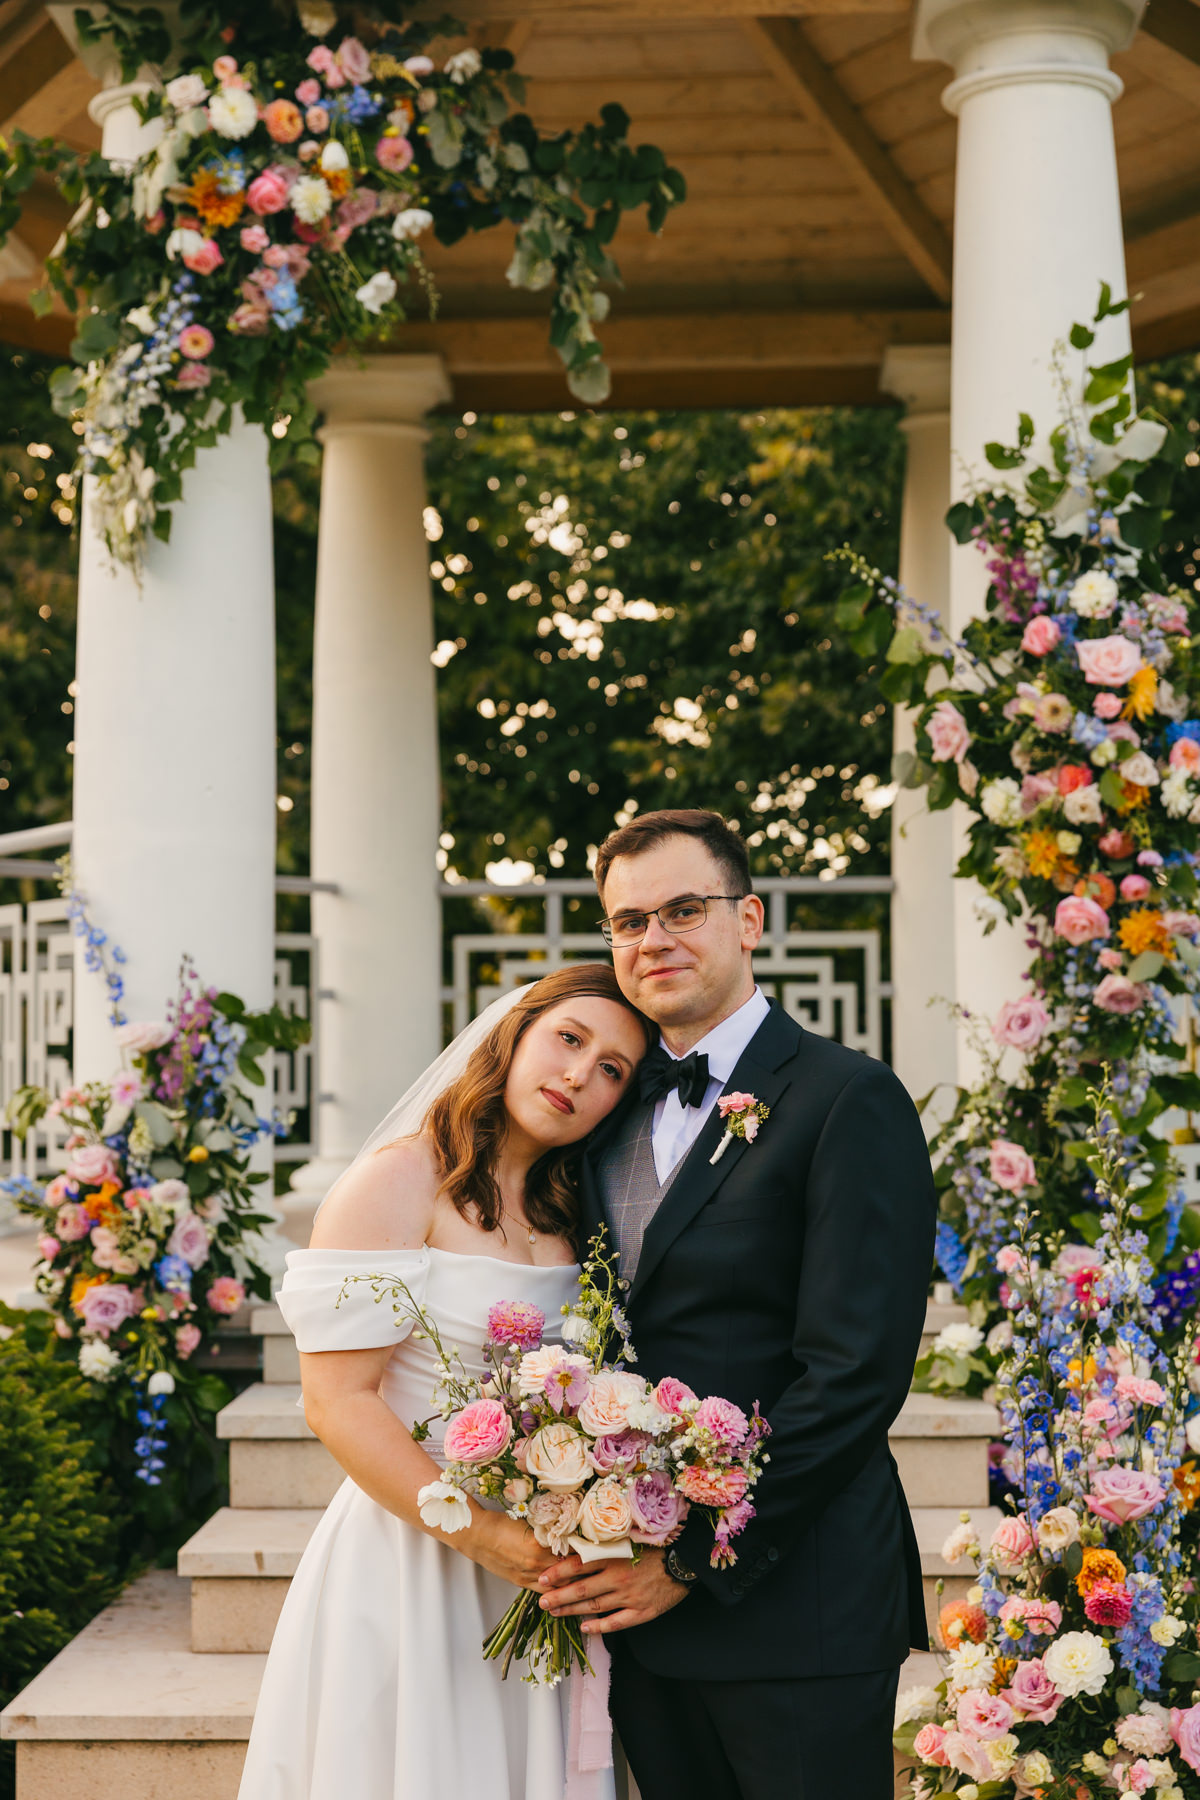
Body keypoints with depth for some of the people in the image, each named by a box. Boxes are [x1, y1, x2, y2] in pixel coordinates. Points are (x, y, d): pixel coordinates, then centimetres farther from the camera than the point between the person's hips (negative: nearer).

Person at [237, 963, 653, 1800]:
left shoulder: (569, 1212, 11)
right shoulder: (396, 1184, -10)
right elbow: (338, 1402, -16)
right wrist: (478, 1533, -22)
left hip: (536, 1567, 6)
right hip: (409, 1566, -6)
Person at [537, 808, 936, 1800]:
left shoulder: (849, 1100, -9)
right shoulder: (614, 1107, 13)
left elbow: (855, 1373, -15)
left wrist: (694, 1558, -15)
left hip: (794, 1609, -6)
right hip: (640, 1605, 6)